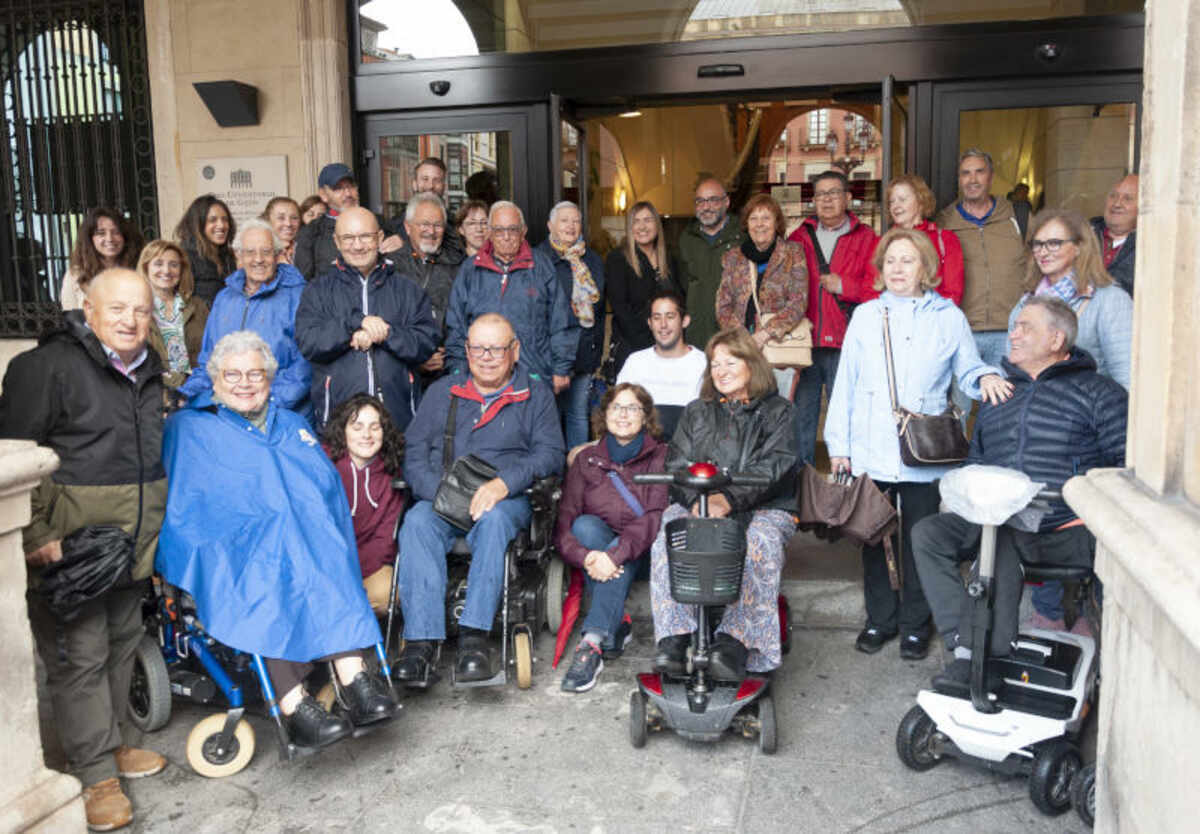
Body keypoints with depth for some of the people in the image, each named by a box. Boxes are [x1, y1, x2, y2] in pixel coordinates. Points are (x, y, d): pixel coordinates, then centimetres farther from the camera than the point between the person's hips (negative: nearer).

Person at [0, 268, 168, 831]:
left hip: (131, 545, 7)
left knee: (122, 642, 17)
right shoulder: (48, 365, -11)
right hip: (68, 545, -7)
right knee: (79, 654, -2)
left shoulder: (147, 373, 13)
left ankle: (117, 740, 33)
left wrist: (152, 530, 23)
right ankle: (95, 773, 9)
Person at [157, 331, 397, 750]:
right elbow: (186, 504, 3)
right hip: (226, 550, -3)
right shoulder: (187, 427, 17)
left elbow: (329, 483, 15)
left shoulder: (293, 425, 27)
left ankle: (353, 674, -42)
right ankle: (294, 704, -42)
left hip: (310, 540, 3)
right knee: (266, 568, -35)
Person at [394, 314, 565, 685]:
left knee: (493, 519, -36)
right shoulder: (441, 392, 21)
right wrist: (441, 491, -10)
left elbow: (550, 455, 1)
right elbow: (414, 452, 10)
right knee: (416, 523, -31)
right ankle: (420, 640, -36)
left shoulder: (536, 396, 15)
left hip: (507, 500, -2)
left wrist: (505, 482, -17)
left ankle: (474, 636, -39)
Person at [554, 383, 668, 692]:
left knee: (620, 552, -33)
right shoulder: (586, 460, 11)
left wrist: (615, 553, -30)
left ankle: (592, 643, -39)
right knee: (586, 525, -28)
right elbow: (563, 522, -1)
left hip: (644, 553, -2)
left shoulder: (661, 457, 3)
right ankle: (615, 630, -29)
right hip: (597, 541, 2)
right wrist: (585, 557, -23)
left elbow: (656, 516, -14)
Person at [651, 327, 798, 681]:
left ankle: (734, 642, -41)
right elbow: (677, 464, 10)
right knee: (667, 540, -30)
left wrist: (728, 499, -22)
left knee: (760, 545, -36)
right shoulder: (696, 413, 24)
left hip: (762, 509, -2)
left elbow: (772, 467, -5)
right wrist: (696, 499, -14)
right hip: (694, 506, 2)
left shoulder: (778, 411, 12)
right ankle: (673, 638, -32)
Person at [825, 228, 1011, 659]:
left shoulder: (948, 317, 7)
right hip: (870, 453, 1)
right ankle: (880, 619, 25)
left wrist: (986, 377, -13)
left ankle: (915, 625, 21)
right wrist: (838, 444, 3)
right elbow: (846, 382, 7)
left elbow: (968, 369, 13)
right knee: (874, 537, 9)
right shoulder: (865, 315, 9)